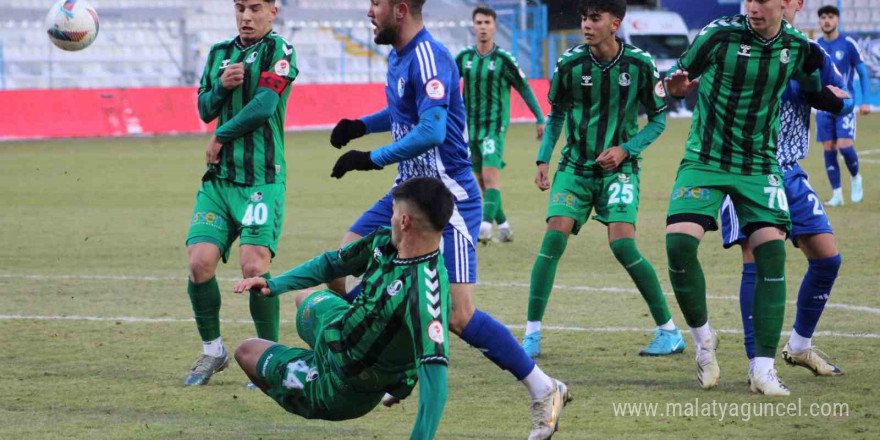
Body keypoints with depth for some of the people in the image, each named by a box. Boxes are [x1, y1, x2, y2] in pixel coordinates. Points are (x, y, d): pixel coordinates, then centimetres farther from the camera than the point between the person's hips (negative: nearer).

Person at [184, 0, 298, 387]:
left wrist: (221, 136, -5)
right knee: (200, 261, -6)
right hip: (219, 179, 6)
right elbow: (204, 109, 15)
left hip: (262, 179, -5)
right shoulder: (219, 53, 16)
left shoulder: (278, 50, -3)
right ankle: (213, 350, 13)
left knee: (254, 265, -17)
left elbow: (265, 104, -14)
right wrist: (221, 85, -6)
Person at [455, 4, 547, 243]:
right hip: (470, 128, 5)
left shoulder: (504, 59, -6)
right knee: (481, 182, 8)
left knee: (490, 176, -19)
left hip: (494, 127, -5)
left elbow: (524, 89, -1)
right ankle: (503, 225, 19)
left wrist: (540, 119, -1)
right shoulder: (464, 58, 4)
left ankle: (486, 225, -29)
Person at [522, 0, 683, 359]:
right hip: (575, 167, 2)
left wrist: (625, 149, -12)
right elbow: (557, 115, 11)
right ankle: (532, 335, -6)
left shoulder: (640, 65, -9)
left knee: (623, 246, -16)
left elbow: (658, 119, 2)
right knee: (554, 238, -14)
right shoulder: (570, 64, -5)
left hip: (618, 168, -2)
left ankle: (669, 332, -2)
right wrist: (543, 160, 1)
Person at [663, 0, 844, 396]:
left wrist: (839, 101, 7)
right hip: (705, 160, -2)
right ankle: (703, 337, 6)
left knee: (772, 252, -13)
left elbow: (815, 93, 20)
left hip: (759, 166, 2)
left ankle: (763, 369, -7)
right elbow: (681, 76, -5)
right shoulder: (720, 35, -12)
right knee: (679, 241, -20)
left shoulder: (798, 48, 0)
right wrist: (676, 86, -23)